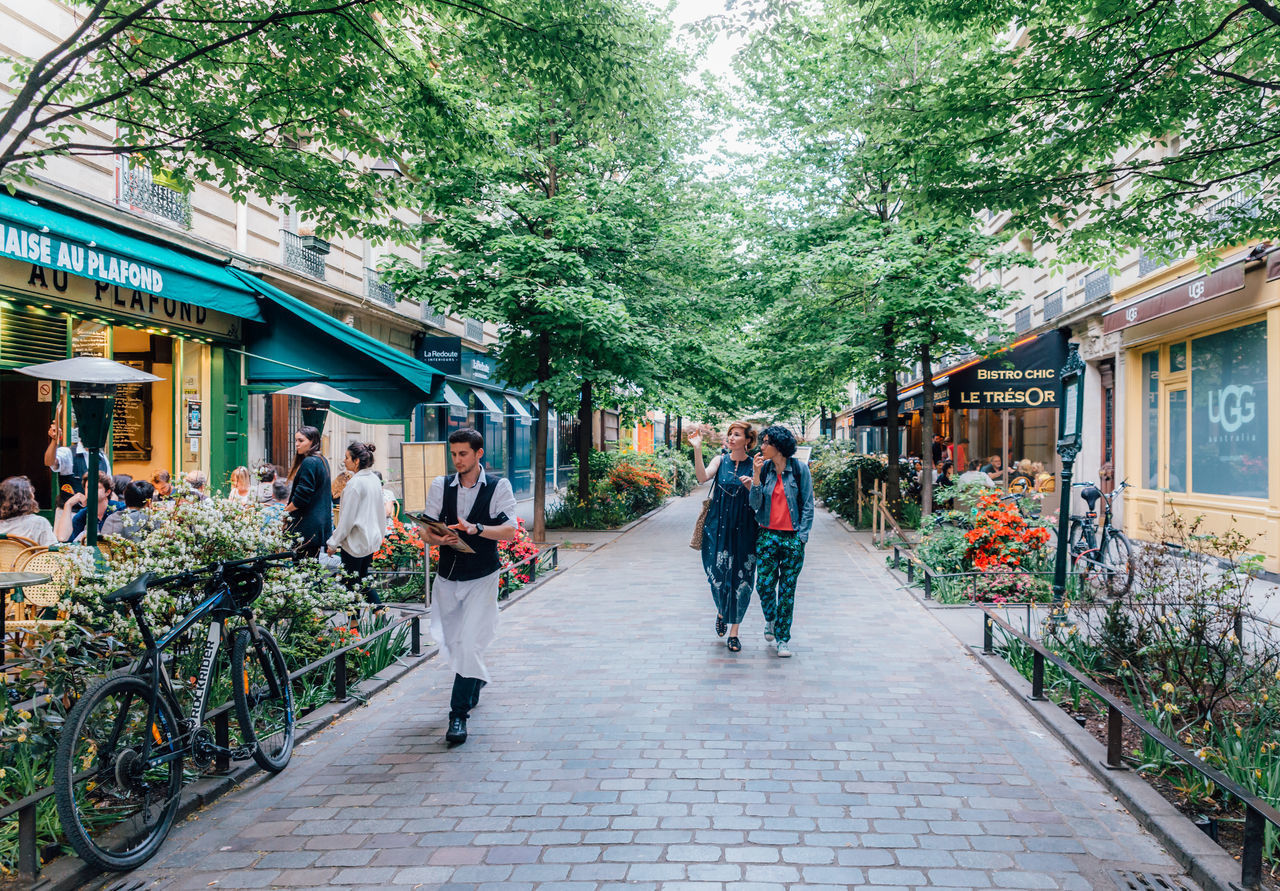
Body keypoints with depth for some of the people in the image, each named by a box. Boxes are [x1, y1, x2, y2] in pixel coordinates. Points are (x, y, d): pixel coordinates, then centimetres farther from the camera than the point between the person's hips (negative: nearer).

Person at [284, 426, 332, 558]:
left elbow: (302, 495, -17)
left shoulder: (309, 462, -15)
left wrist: (286, 510, -2)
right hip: (321, 521, 10)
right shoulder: (322, 460, 14)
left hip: (307, 526, -10)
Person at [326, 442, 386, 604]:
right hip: (372, 539, 8)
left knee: (351, 585, 2)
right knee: (362, 582, 17)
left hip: (355, 542, -8)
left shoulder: (355, 483, -19)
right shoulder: (375, 480, 5)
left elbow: (347, 519, -17)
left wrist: (333, 542, -8)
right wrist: (379, 533, 22)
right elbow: (381, 512, 13)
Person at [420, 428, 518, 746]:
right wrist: (437, 538, -18)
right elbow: (427, 529, 4)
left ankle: (459, 714, -3)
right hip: (448, 576, 4)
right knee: (450, 642, 14)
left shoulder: (498, 487, -4)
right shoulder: (440, 486, 5)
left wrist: (475, 529, -26)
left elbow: (509, 530, -11)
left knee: (469, 643, -13)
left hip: (482, 577, -4)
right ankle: (476, 678, 44)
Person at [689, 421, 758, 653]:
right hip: (718, 527, 1)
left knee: (741, 579, 0)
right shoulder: (720, 460, 3)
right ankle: (721, 611, 32)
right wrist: (697, 450, -22)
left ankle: (734, 631, 13)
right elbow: (703, 477, -15)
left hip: (743, 529, -1)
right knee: (717, 574, -1)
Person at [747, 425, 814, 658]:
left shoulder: (799, 469, -2)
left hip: (792, 537, -2)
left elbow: (808, 505, 1)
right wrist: (756, 476, -10)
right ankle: (770, 619, 29)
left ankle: (782, 639, 14)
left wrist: (802, 537, -4)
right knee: (764, 584, -3)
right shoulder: (764, 469, 4)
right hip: (767, 535, 2)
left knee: (787, 589, 2)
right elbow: (755, 505, 0)